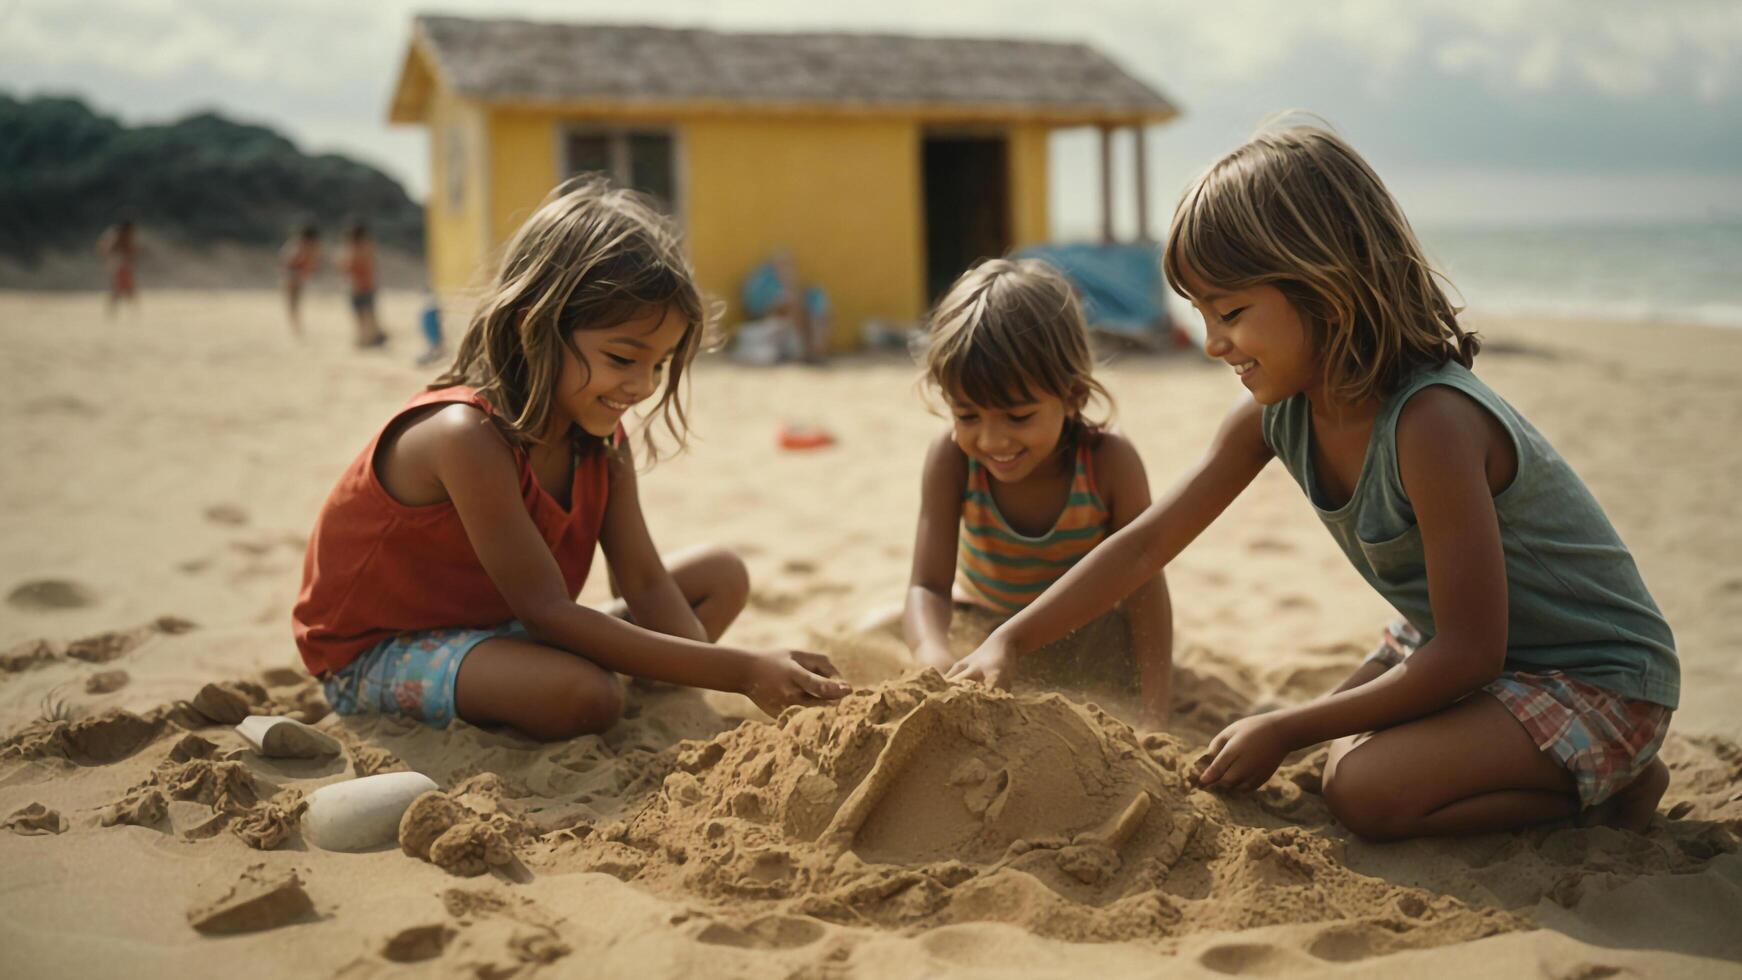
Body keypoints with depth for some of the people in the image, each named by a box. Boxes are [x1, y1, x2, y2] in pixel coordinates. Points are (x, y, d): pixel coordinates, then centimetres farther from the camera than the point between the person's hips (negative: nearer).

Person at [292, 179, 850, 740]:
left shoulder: (600, 437, -6)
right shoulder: (467, 436, -31)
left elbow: (646, 583, -6)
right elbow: (548, 611, -32)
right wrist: (739, 671, -34)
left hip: (500, 631, 8)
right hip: (374, 652, -8)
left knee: (722, 575, 4)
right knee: (584, 693, -37)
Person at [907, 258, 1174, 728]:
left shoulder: (1109, 463, -32)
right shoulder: (951, 460, -29)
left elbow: (1144, 588, -28)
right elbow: (928, 585, -32)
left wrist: (1152, 721, -35)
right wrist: (937, 661, -56)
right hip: (981, 623, 0)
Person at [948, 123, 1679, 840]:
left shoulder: (1430, 422, -33)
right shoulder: (1275, 412, -8)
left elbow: (1468, 654, -27)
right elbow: (1147, 542, -2)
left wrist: (1285, 730, -21)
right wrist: (1010, 639, -8)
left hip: (1601, 676, -8)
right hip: (1472, 644, 9)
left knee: (1366, 789, -23)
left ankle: (1608, 789, -2)